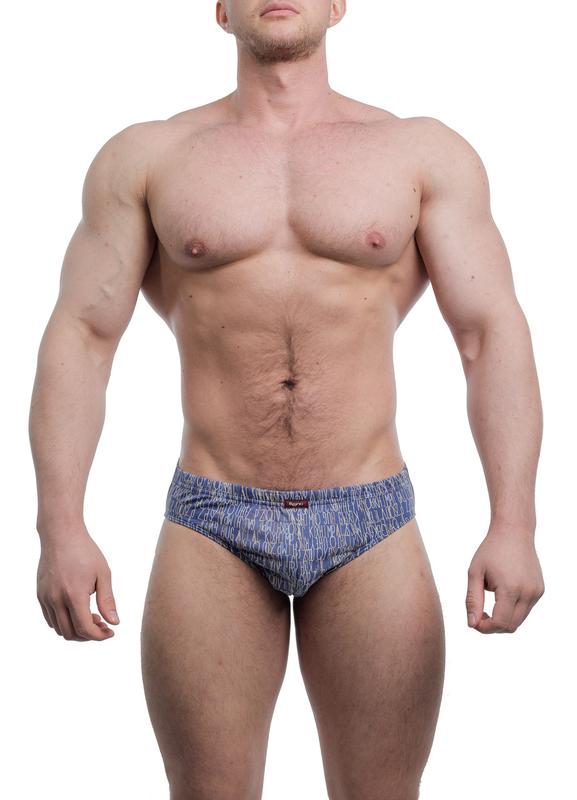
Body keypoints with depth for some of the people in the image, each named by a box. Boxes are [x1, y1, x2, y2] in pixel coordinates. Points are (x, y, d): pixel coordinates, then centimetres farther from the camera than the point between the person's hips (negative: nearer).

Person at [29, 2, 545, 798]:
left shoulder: (426, 153, 5)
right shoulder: (144, 157, 6)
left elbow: (493, 336, -1)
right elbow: (79, 339, 1)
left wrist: (513, 526, -12)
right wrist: (60, 528, -10)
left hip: (372, 528, 0)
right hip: (211, 526, 0)